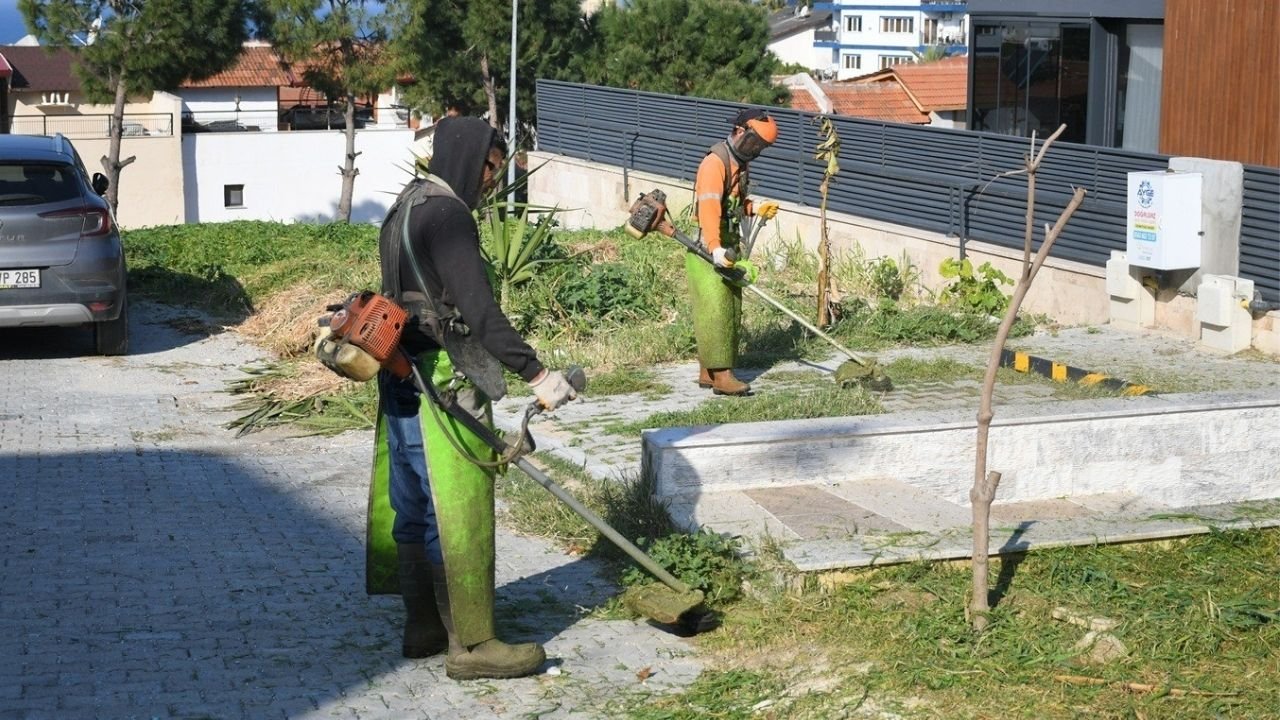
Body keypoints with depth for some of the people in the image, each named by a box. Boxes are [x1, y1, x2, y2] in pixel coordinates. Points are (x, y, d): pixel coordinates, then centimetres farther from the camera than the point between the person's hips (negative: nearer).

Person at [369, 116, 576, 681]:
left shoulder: (406, 207, 15)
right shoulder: (447, 214, -16)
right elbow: (479, 310, -24)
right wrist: (536, 374, -26)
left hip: (402, 378, 10)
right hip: (441, 381, -10)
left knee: (413, 507, 15)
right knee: (459, 515, -5)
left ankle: (424, 627, 24)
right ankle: (471, 644, 1)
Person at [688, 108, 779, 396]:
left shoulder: (739, 164, 15)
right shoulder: (715, 162, -16)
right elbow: (709, 206, -30)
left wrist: (757, 210, 6)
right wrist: (714, 247, -41)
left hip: (728, 247, 10)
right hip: (706, 247, -10)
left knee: (732, 310, 10)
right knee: (716, 309, -11)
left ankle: (708, 372, 17)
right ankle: (721, 375, -11)